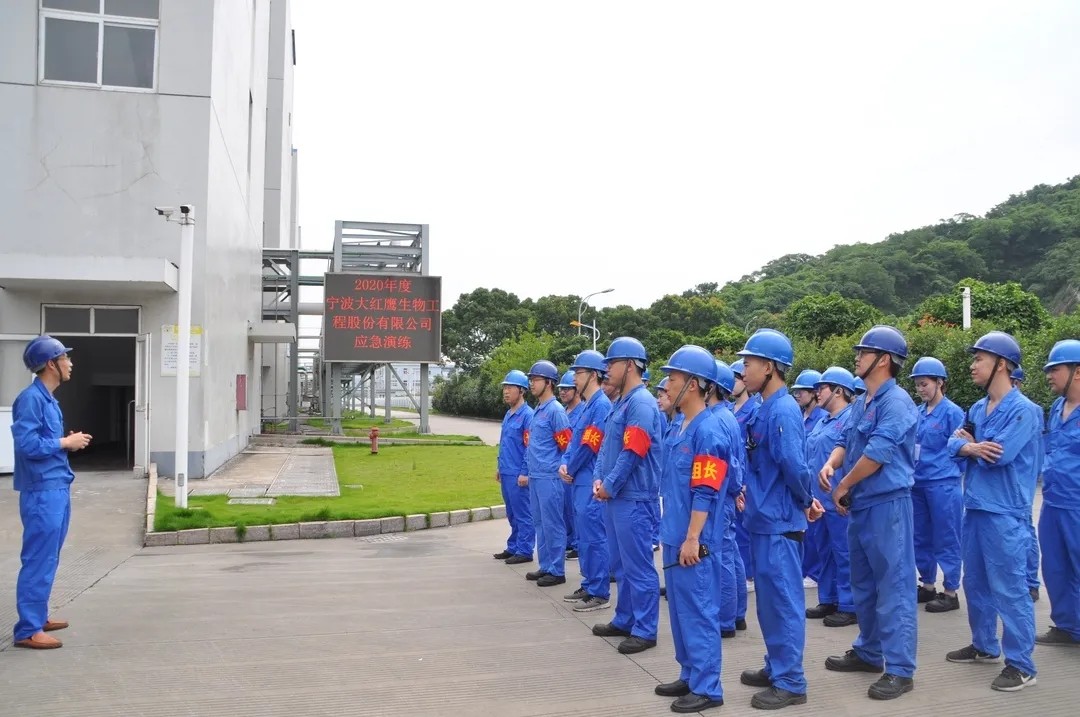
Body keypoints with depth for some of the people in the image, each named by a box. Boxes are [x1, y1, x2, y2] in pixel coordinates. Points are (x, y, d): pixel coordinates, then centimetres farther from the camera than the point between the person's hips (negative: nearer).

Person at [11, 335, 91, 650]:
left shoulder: (48, 399, 15)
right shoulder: (31, 398, -15)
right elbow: (27, 444, -23)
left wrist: (70, 443, 4)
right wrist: (66, 442, -14)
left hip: (57, 489, 10)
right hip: (42, 492, -10)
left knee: (48, 559, 17)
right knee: (39, 560, -5)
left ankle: (38, 616, 28)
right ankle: (28, 630, 0)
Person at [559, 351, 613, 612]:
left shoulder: (601, 405, -15)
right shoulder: (587, 406, 16)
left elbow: (589, 446, -18)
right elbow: (574, 441, 18)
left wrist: (571, 470, -4)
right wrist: (565, 465, 0)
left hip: (591, 483, -10)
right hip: (580, 482, 10)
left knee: (593, 537, -5)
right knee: (583, 537, 15)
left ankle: (600, 594, 1)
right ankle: (589, 586, 25)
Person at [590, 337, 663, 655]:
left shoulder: (641, 402, -15)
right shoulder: (620, 404, 15)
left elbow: (632, 453, -19)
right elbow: (606, 447, 18)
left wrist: (610, 486, -12)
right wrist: (599, 479, 3)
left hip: (632, 498, -10)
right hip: (614, 496, 10)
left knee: (638, 565, -3)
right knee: (620, 563, 17)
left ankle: (645, 630, 5)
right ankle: (625, 619, 29)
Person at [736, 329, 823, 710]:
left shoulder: (783, 410, -18)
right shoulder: (765, 409, 11)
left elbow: (794, 465, -25)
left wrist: (805, 502, -9)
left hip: (780, 522, -9)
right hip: (763, 520, 9)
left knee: (784, 600, 0)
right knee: (769, 600, 18)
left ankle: (791, 683, 10)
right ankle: (776, 668, 31)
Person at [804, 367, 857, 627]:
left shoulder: (851, 419, -13)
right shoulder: (822, 422, 16)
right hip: (819, 499, 10)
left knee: (844, 553, -1)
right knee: (825, 551, 16)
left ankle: (849, 606, 8)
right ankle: (828, 600, 26)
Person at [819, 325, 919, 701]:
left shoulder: (896, 401, -15)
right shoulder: (861, 403, 14)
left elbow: (877, 453, -21)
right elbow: (846, 442, 17)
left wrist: (843, 486, -10)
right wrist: (830, 464, -6)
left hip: (887, 502, -10)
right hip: (860, 504, 10)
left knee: (893, 585, -5)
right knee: (863, 583, 18)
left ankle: (900, 669, 0)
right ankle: (869, 651, 31)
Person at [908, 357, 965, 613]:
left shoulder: (952, 412, -8)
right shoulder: (918, 413, 9)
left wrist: (948, 475, -7)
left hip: (942, 484, -7)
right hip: (917, 484, 7)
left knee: (946, 540, 1)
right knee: (921, 538, 14)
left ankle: (951, 593, 11)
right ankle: (928, 586, 27)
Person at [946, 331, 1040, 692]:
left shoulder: (1022, 409, -14)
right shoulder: (977, 408, 11)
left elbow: (997, 455, -21)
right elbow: (955, 444, 5)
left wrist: (970, 443, -4)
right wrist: (971, 447, -17)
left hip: (1004, 512, -9)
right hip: (974, 507, 9)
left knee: (1009, 588, -4)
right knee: (975, 582, 18)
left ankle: (1021, 665, 5)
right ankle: (984, 645, 33)